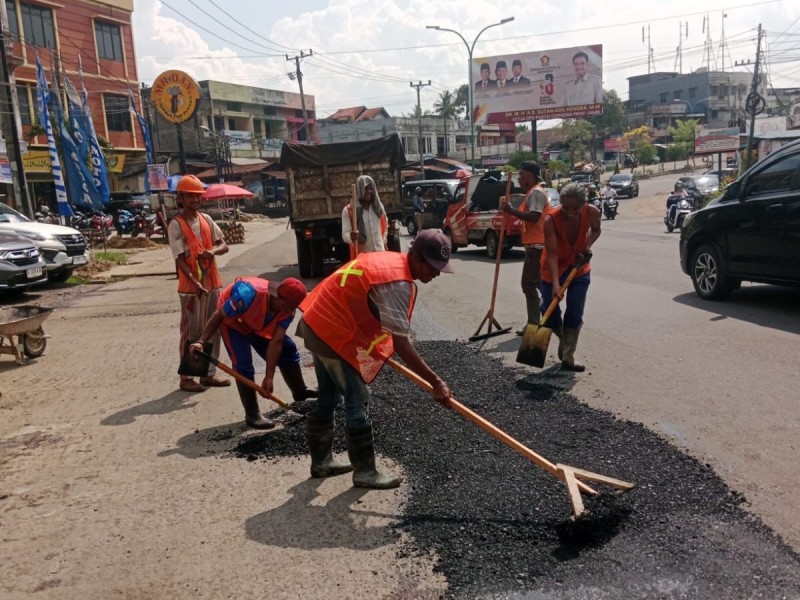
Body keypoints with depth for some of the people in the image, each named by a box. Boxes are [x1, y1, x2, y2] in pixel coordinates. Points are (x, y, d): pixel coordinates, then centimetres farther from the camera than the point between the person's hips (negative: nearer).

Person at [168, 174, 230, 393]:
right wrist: (195, 283, -25)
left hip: (212, 283, 6)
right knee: (191, 332, -1)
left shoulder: (206, 219, 10)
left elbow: (224, 246, 7)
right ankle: (186, 377, 8)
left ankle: (209, 373, 21)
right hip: (191, 286, -6)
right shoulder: (176, 225, -8)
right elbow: (180, 259, -15)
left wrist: (213, 251, -16)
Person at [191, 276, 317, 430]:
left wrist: (269, 377, -25)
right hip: (232, 322, -6)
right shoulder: (249, 293, -44)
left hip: (260, 325, 6)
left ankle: (300, 392, 25)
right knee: (243, 364, -19)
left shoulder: (287, 310, -24)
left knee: (288, 349, 6)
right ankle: (252, 414, -7)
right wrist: (201, 342, -35)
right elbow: (218, 316, -31)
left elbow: (276, 343, -23)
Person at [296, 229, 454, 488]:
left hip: (318, 324, 10)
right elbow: (401, 344, -27)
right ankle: (365, 472, 12)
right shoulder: (396, 282, -23)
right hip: (334, 333, -10)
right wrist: (435, 381, -24)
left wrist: (375, 347, 27)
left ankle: (321, 462, 33)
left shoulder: (389, 260, 7)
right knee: (357, 401, 0)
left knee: (328, 398, 20)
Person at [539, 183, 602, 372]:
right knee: (551, 312, 3)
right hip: (554, 268, -2)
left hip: (579, 267, 2)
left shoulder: (592, 213, -20)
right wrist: (555, 284, -40)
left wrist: (587, 247, -15)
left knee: (575, 314, -2)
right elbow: (552, 254, -32)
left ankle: (568, 358, 5)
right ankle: (563, 340, 34)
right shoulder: (551, 220, -31)